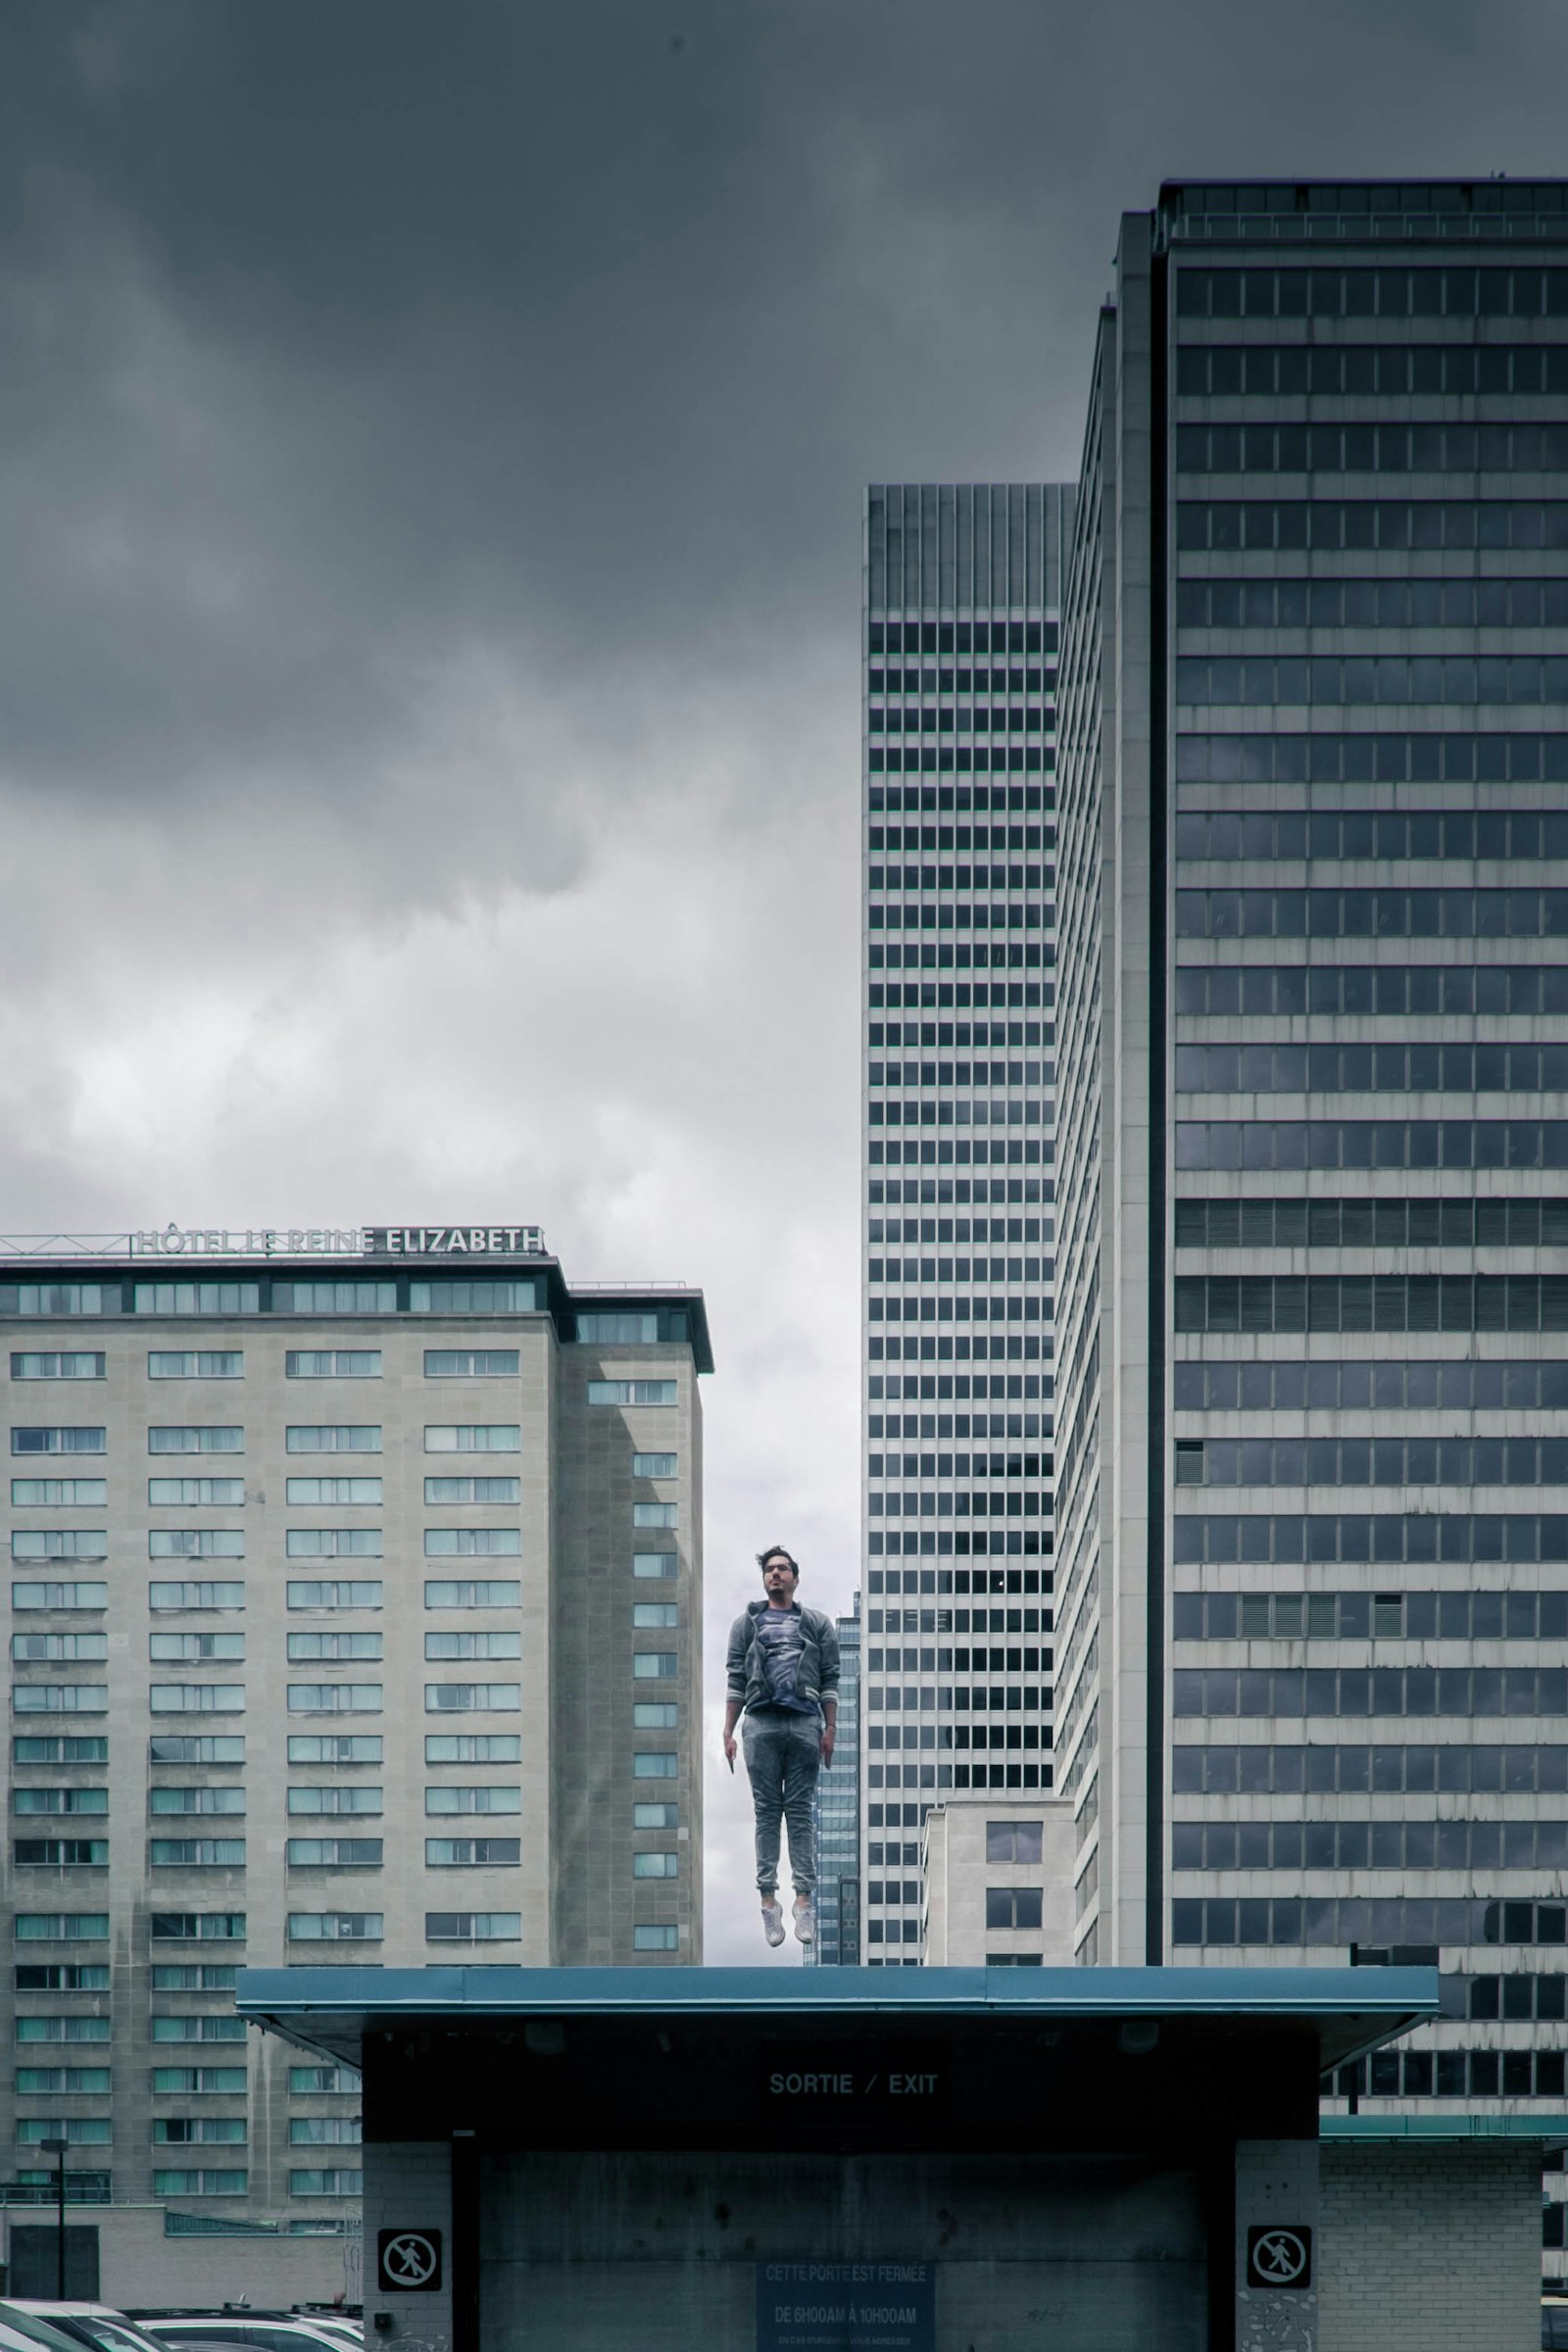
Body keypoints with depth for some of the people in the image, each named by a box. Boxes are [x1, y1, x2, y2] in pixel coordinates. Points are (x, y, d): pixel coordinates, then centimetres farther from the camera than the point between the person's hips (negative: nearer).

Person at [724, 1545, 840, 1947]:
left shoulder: (817, 1624, 15)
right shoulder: (747, 1622, 15)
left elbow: (830, 1680, 10)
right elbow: (735, 1679, 10)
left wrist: (829, 1728, -1)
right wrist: (728, 1732, 2)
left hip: (805, 1723, 0)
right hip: (761, 1722, 0)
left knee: (800, 1812, -2)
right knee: (767, 1812, -1)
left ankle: (805, 1897, -7)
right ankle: (768, 1897, -3)